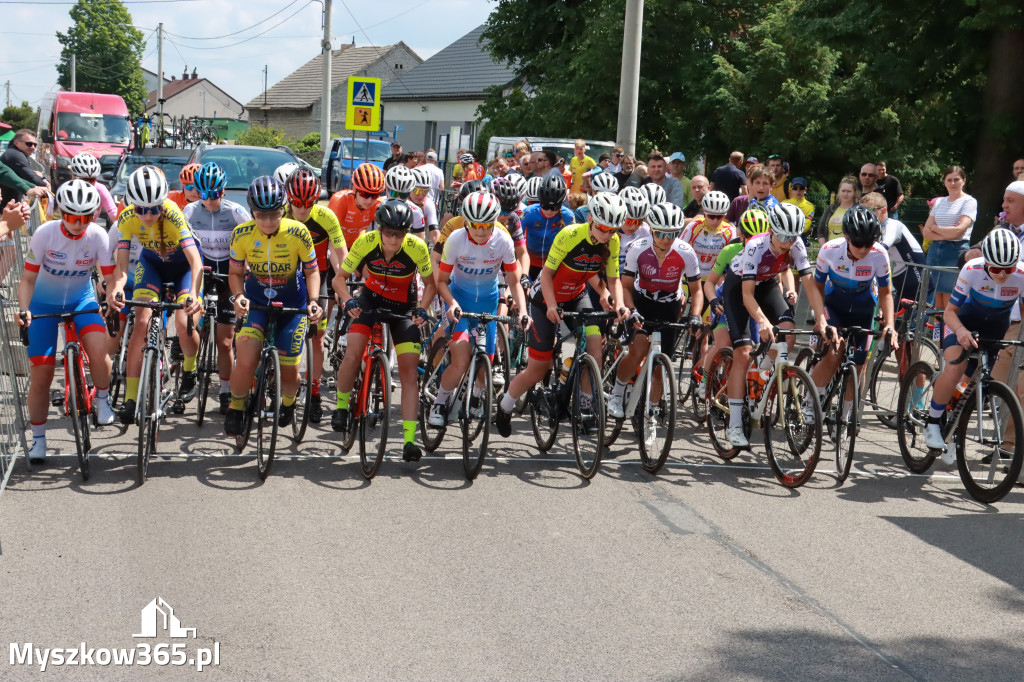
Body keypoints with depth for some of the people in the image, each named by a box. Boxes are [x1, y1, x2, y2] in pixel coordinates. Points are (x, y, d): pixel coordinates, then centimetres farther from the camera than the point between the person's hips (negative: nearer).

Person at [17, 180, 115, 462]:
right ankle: (38, 439, 15)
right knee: (41, 374, -1)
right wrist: (23, 309, -32)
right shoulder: (45, 233, -22)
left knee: (98, 351, -28)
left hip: (82, 299, 0)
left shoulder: (97, 236, -19)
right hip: (45, 303, 0)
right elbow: (28, 278, -16)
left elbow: (110, 277, -16)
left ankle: (102, 400, 2)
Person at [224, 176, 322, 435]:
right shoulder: (242, 234, -18)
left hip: (292, 301, 0)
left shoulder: (298, 233, -21)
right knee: (245, 361, -20)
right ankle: (235, 409, 7)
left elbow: (311, 270, -7)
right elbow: (236, 272, -5)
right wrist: (238, 296, -25)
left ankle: (288, 403, 35)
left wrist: (313, 300, -23)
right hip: (256, 298, 0)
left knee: (289, 371, 0)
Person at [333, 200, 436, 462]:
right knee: (353, 354, -20)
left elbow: (430, 284, -9)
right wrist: (348, 300, -32)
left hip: (403, 306, 0)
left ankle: (409, 441, -9)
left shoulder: (417, 248, -26)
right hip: (371, 297, 0)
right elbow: (340, 276, -13)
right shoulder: (365, 243, -24)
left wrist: (421, 308, -27)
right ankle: (341, 406, 9)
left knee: (409, 371, -9)